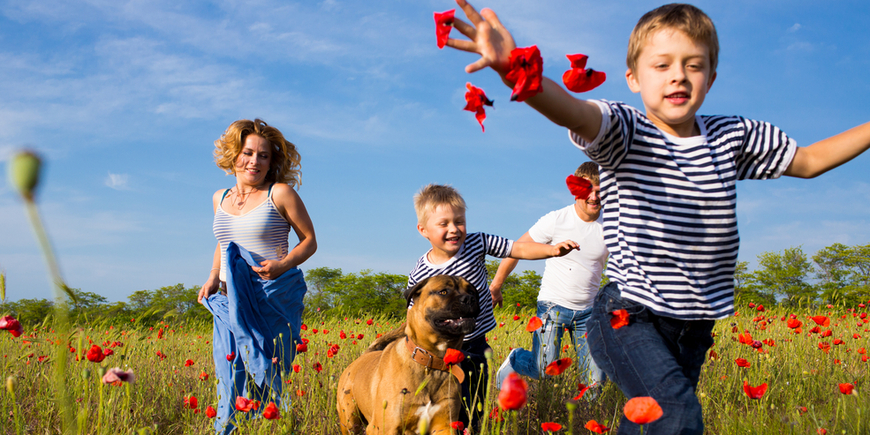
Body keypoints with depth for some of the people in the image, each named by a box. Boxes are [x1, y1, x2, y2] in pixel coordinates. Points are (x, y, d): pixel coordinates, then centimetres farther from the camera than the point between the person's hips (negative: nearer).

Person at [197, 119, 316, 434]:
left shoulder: (280, 193, -3)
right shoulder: (220, 198, 13)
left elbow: (309, 240, 2)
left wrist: (282, 265, -15)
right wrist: (213, 277, 10)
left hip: (273, 299, -5)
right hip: (229, 301, 5)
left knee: (266, 382, -5)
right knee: (230, 385, 4)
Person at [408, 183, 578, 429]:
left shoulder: (476, 244, -9)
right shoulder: (419, 274, -12)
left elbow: (520, 249, -10)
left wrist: (553, 250, -25)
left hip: (476, 345, 3)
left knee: (477, 409, 15)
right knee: (458, 415, -8)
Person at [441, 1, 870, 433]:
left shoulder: (733, 137, 7)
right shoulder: (624, 132, -10)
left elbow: (809, 161, 21)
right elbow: (574, 112, -33)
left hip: (694, 326, 6)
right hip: (628, 316, -6)